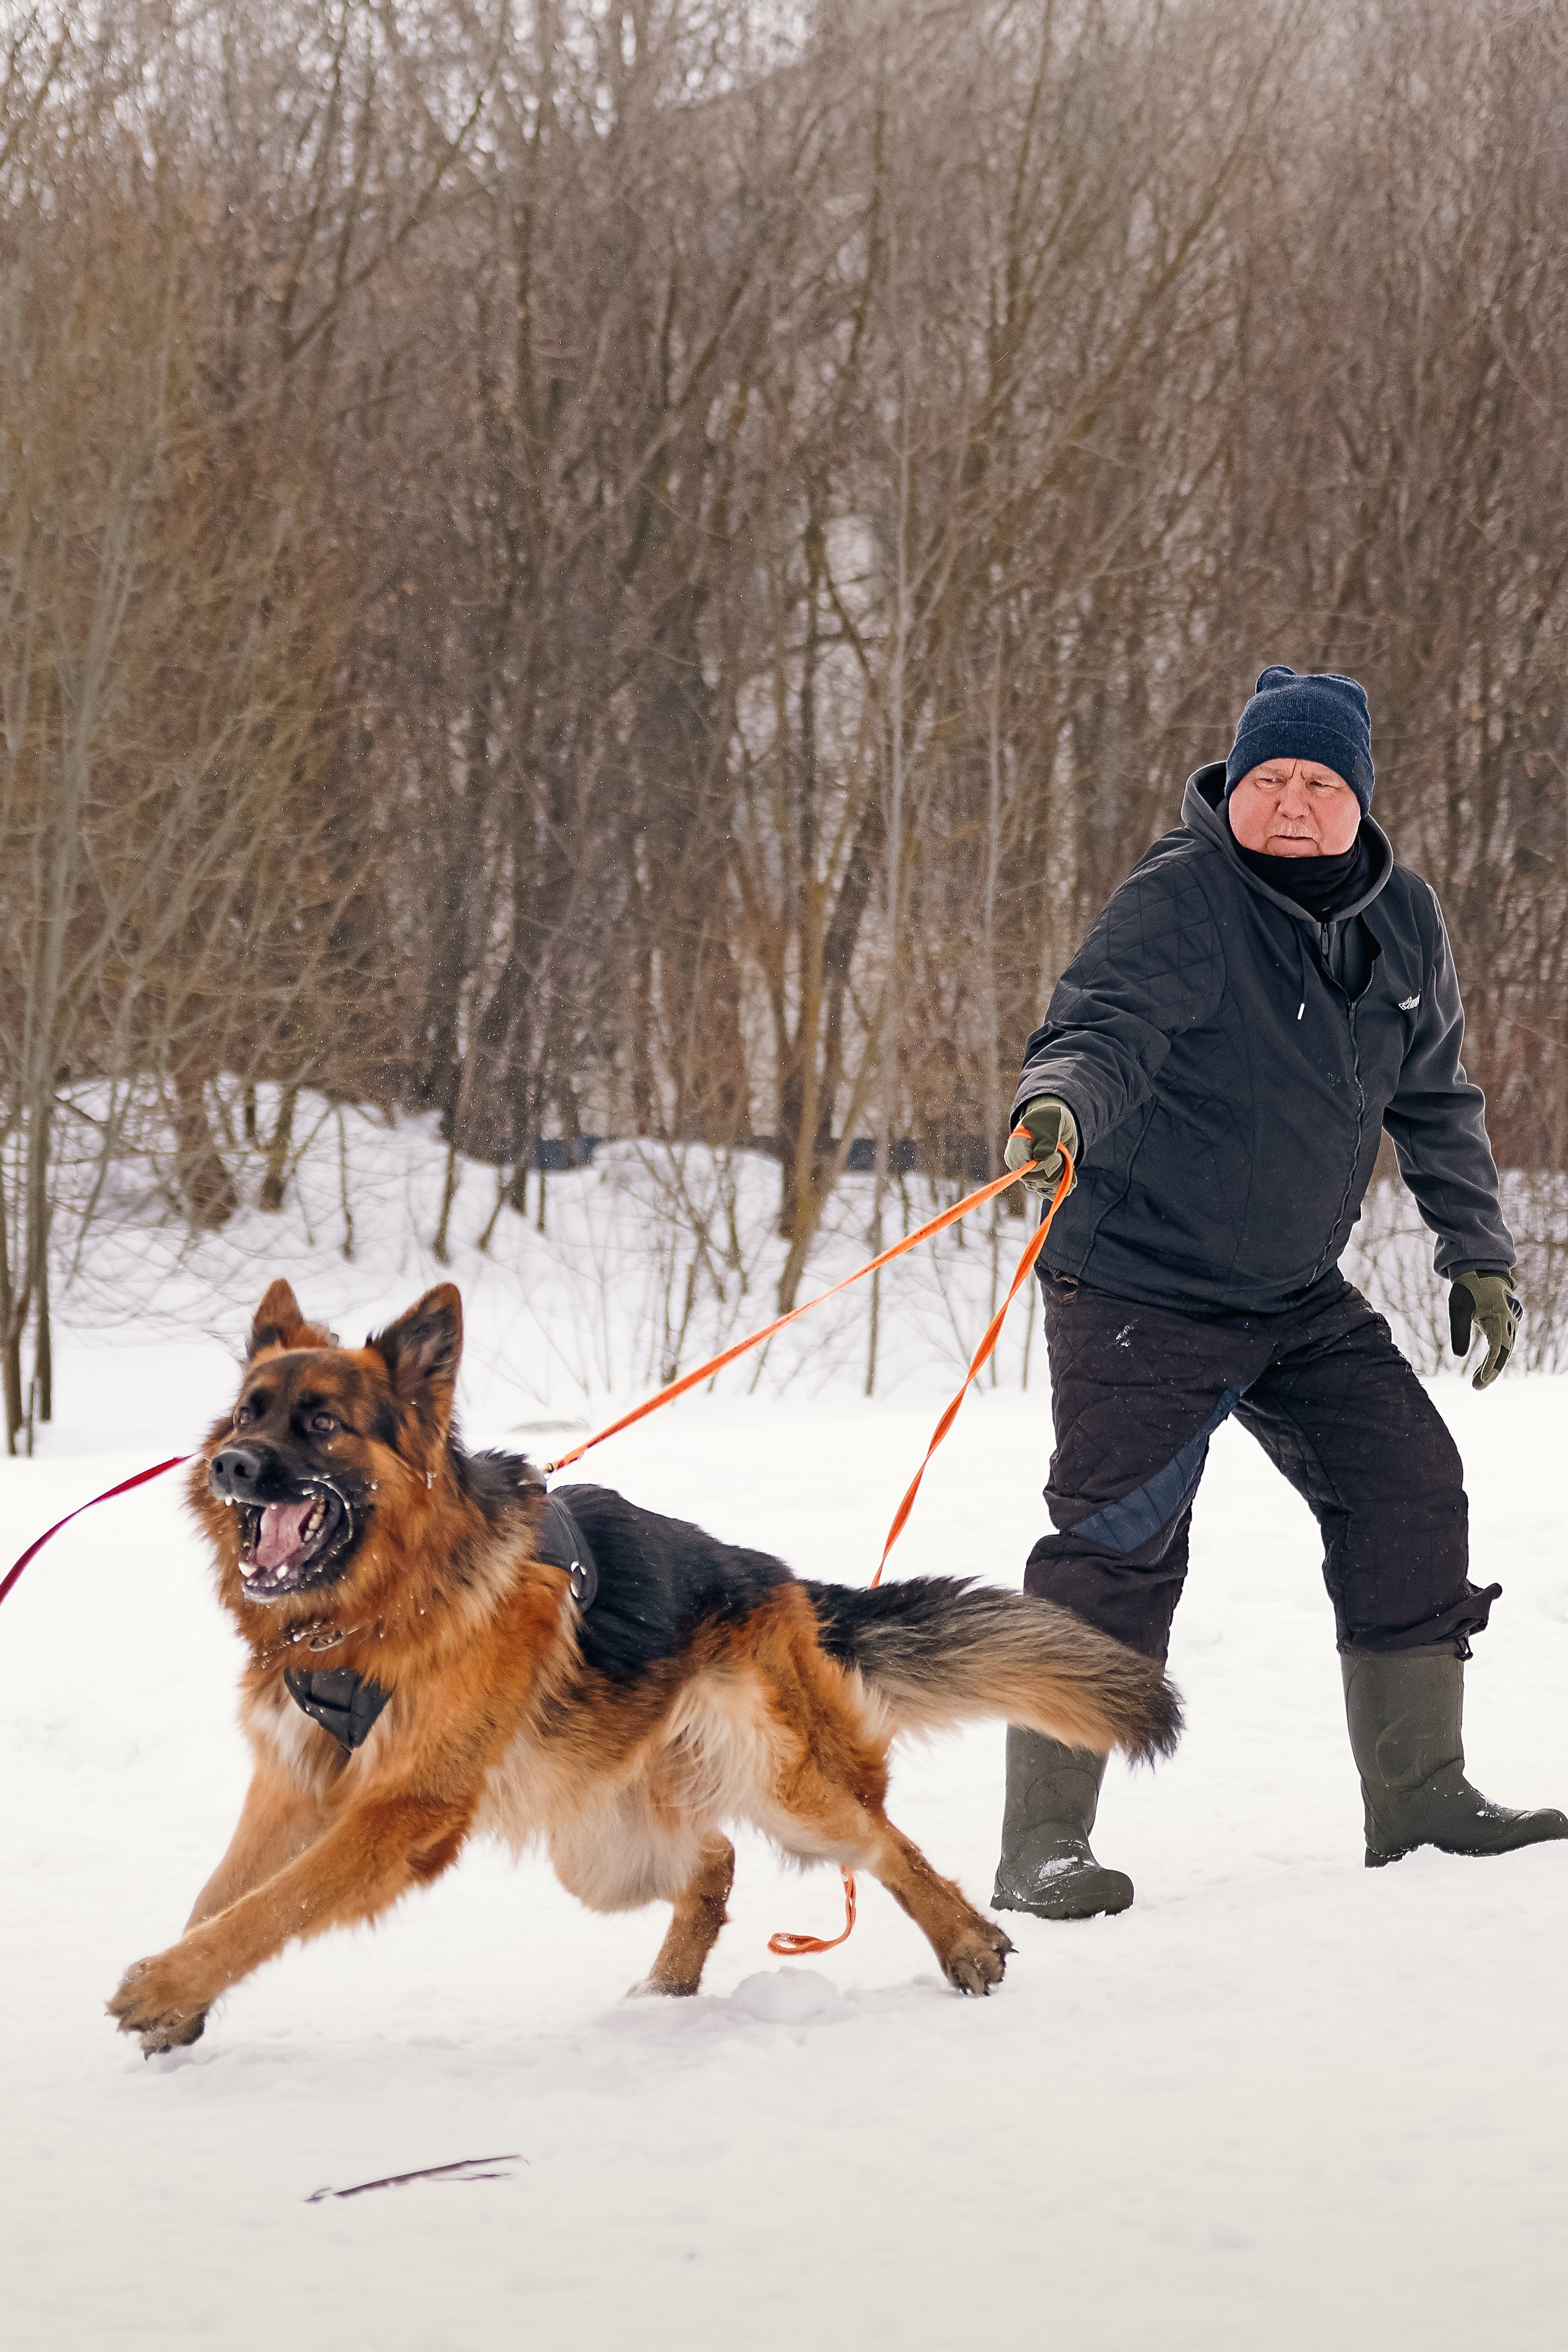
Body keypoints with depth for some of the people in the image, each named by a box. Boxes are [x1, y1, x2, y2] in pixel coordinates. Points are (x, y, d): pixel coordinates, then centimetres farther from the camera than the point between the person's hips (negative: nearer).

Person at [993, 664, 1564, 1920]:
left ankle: (1420, 1796, 16)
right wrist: (1058, 1104, -55)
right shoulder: (1180, 901, -18)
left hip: (1300, 1294, 7)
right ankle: (1045, 1844, -7)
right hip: (1140, 1287, -7)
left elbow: (1434, 1101, 15)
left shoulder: (1404, 919, 3)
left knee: (1412, 1488, 3)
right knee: (1120, 1542, -13)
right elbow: (1104, 1025, -34)